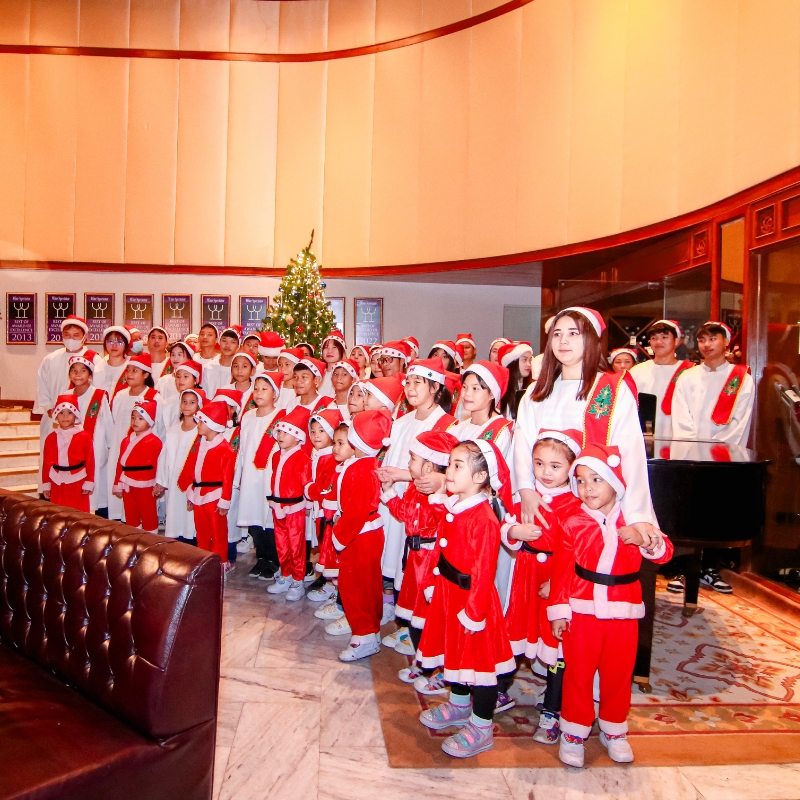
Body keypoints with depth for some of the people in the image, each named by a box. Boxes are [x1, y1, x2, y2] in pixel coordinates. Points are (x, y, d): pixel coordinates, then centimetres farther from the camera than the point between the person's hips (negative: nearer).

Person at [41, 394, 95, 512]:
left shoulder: (84, 437, -5)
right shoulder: (51, 438, 4)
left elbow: (90, 462, -6)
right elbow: (46, 462, 6)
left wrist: (89, 483, -8)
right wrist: (46, 484, 5)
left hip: (77, 484, -3)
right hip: (57, 484, 3)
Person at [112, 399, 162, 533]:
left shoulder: (154, 442, -11)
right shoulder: (127, 440, 12)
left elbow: (160, 465, -14)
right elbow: (120, 463, 12)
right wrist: (117, 485, 12)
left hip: (145, 486, -7)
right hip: (127, 486, 7)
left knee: (148, 516, 2)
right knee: (130, 516, 16)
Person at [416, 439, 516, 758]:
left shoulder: (484, 519, -25)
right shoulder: (453, 508, 2)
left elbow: (483, 573, -24)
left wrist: (473, 611, -21)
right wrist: (433, 585, 13)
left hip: (472, 598, -9)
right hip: (448, 593, 9)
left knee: (479, 660, 7)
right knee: (456, 653, 24)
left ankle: (481, 728, 23)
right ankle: (459, 705, 45)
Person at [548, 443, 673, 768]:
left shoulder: (634, 521, 0)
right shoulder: (572, 524, -6)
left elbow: (664, 553, -6)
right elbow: (561, 571, -3)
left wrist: (648, 541, -28)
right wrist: (558, 610, -5)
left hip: (623, 614, 2)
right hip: (582, 612, -2)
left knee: (618, 674, 14)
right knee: (578, 673, 7)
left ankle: (614, 731, 35)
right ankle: (574, 732, 25)